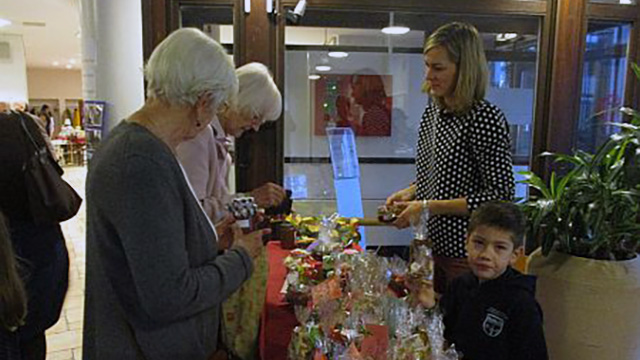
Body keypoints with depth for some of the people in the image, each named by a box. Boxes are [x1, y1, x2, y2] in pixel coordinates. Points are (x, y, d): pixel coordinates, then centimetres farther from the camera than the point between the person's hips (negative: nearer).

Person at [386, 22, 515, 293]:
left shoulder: (486, 118, -18)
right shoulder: (432, 113, 5)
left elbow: (500, 195, -19)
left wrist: (429, 207, -21)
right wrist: (411, 192, -2)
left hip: (466, 253, -7)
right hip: (430, 243, 7)